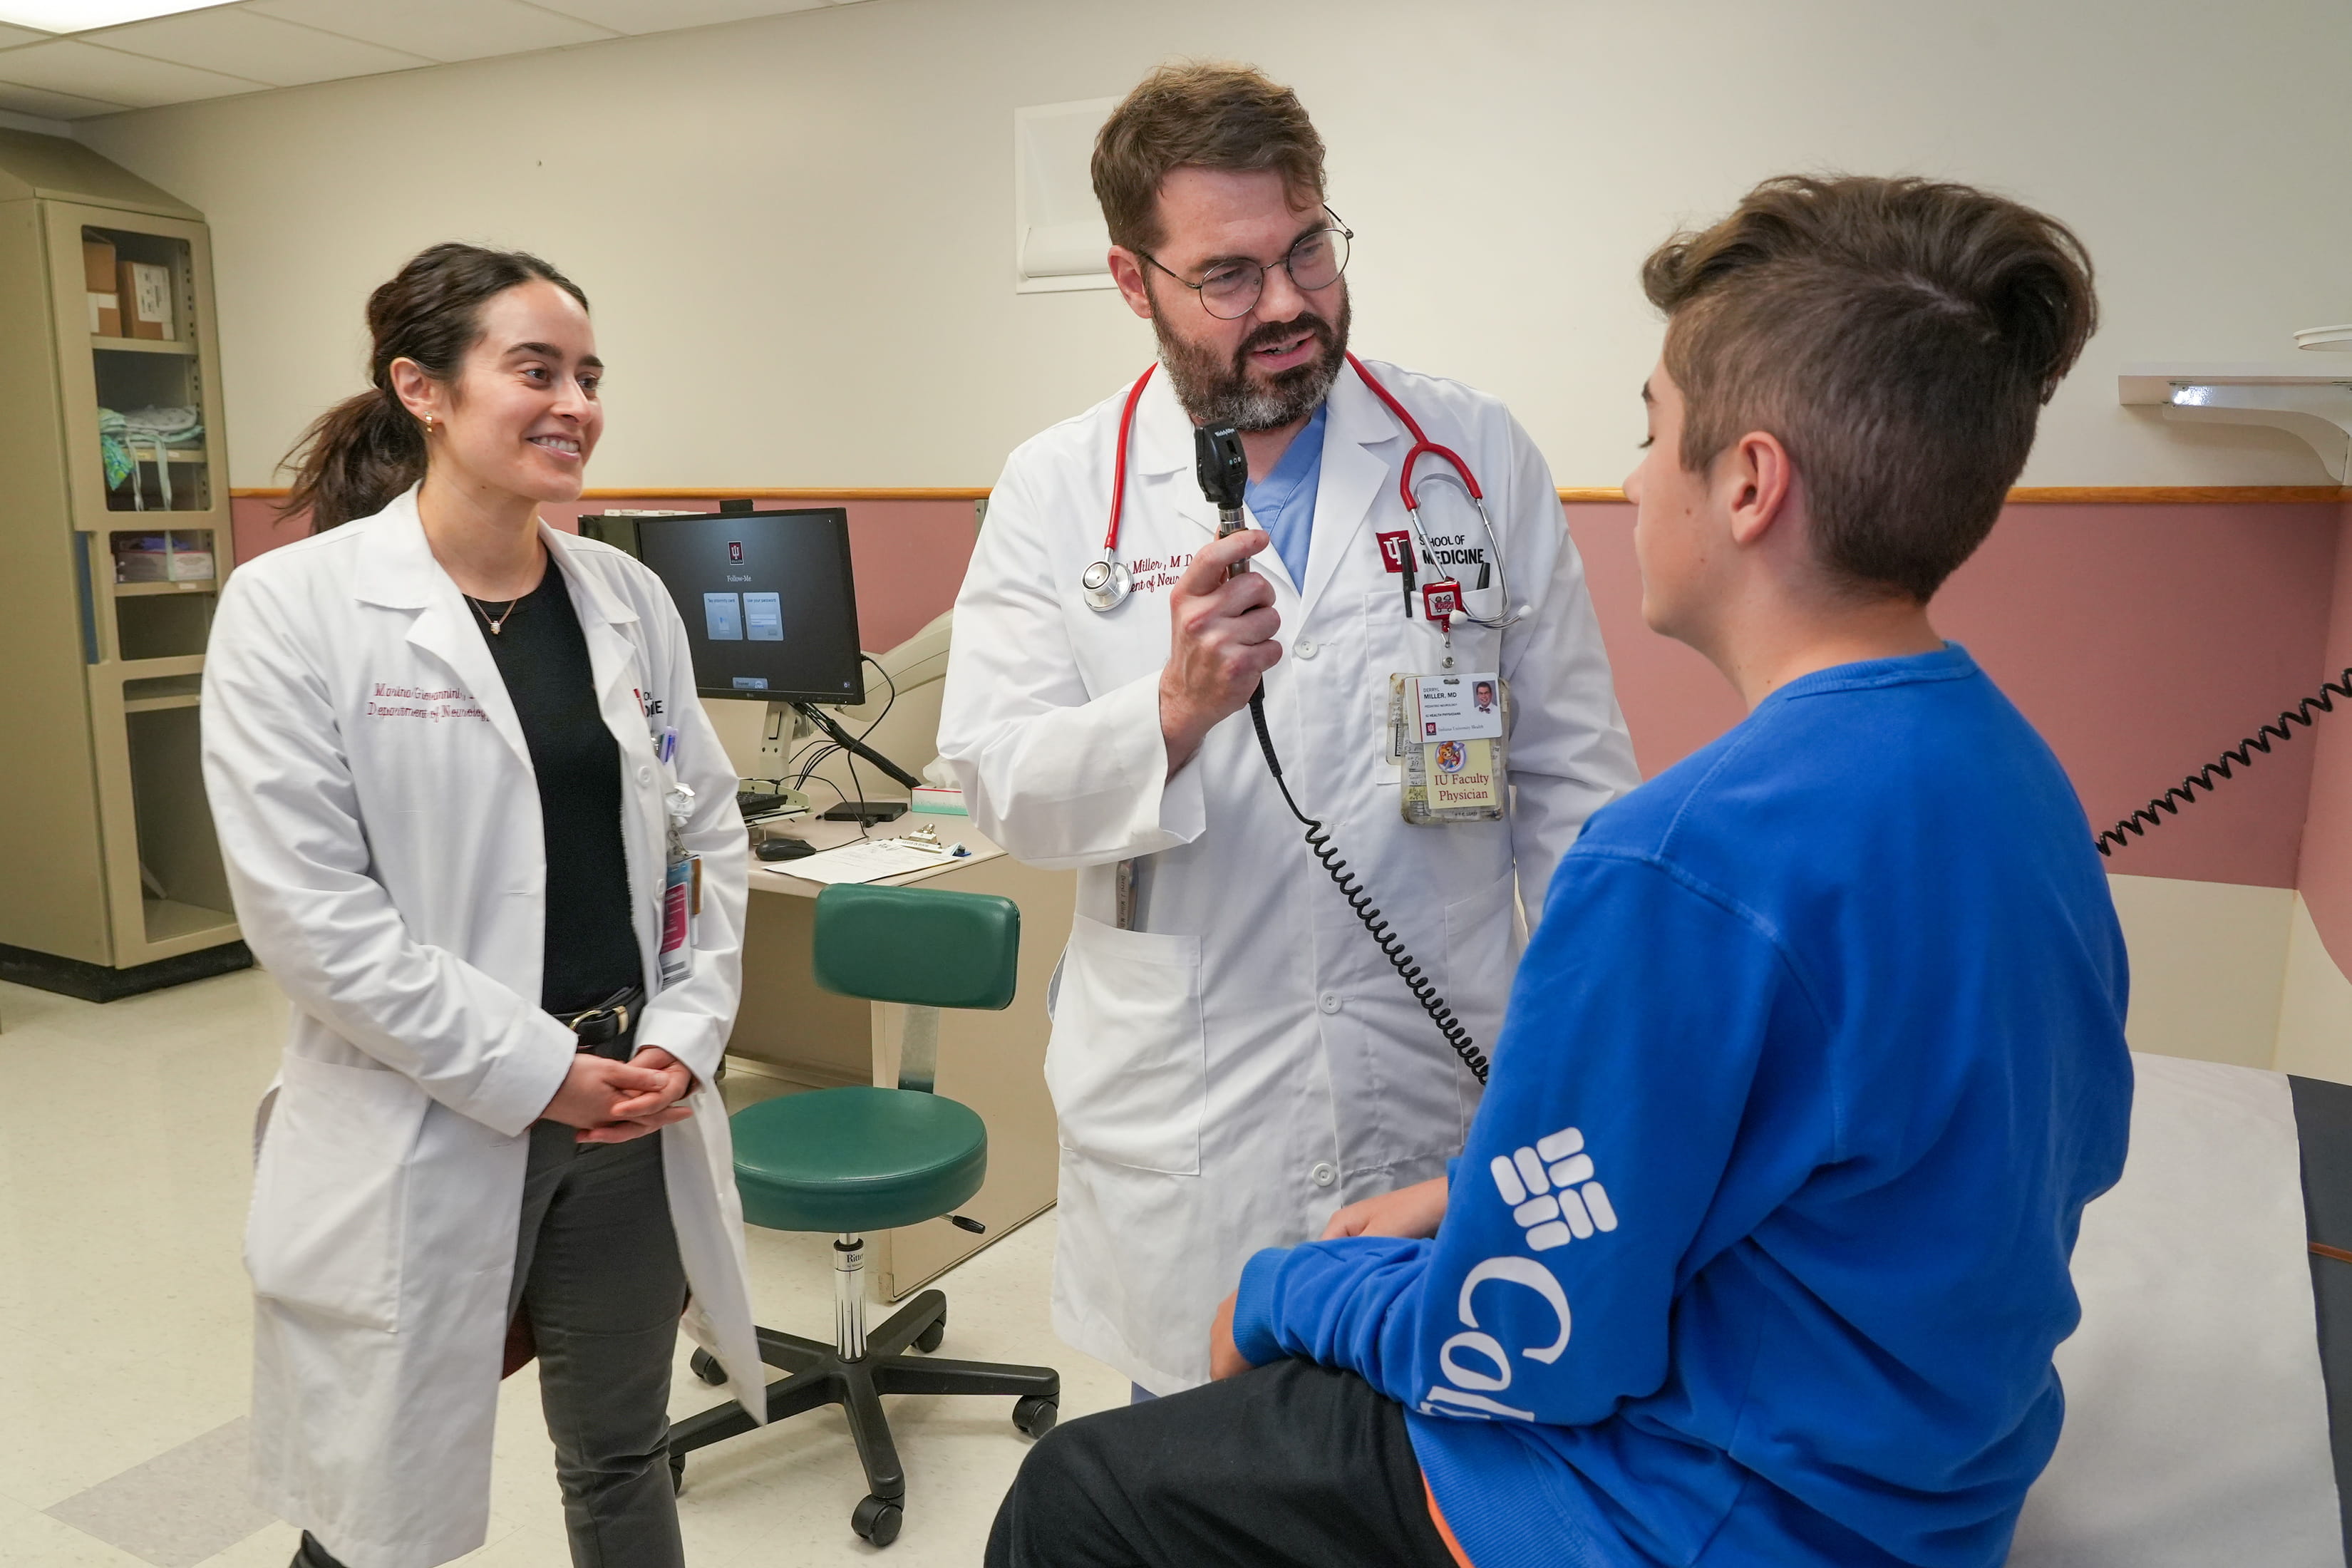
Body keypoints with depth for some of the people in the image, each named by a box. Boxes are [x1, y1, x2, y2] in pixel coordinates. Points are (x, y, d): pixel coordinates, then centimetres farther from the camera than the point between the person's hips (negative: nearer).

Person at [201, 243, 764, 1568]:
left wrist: (685, 1035, -3)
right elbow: (304, 906, -15)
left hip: (633, 1116, 4)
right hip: (426, 1132, -4)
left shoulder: (630, 598, 4)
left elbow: (710, 832, 8)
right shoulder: (297, 606, -10)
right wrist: (532, 1070, -15)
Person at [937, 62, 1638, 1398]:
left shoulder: (1478, 453, 1)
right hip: (1188, 1127, 0)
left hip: (1454, 1089, 1)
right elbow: (998, 781, -6)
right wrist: (1174, 709, -23)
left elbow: (1574, 770, 4)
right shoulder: (1058, 490, -1)